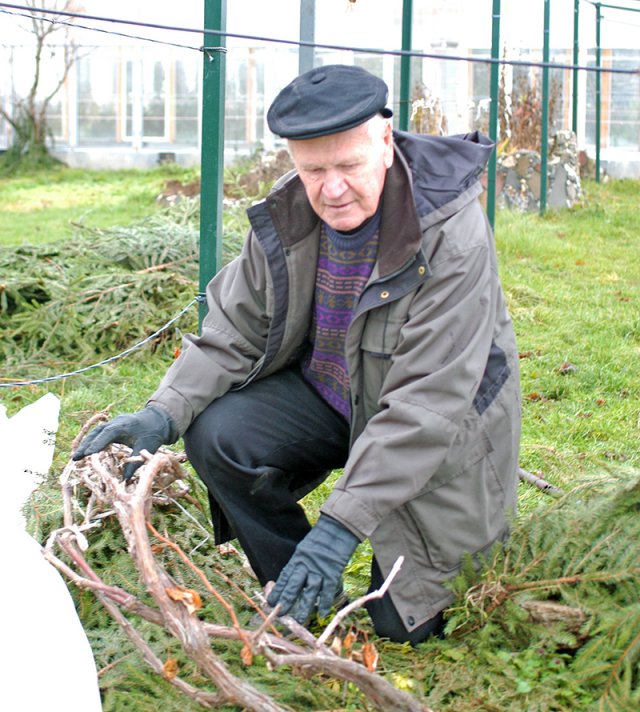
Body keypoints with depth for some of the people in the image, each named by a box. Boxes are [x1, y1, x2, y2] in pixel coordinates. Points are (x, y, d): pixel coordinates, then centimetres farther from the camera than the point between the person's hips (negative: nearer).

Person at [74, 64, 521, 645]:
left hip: (437, 435, -4)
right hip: (326, 390, 5)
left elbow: (428, 404, -33)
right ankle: (300, 602, 0)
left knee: (402, 626, -8)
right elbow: (233, 335, -3)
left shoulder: (452, 235, -30)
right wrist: (164, 413, -22)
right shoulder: (286, 218, -13)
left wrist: (341, 523, -38)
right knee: (215, 436, -21)